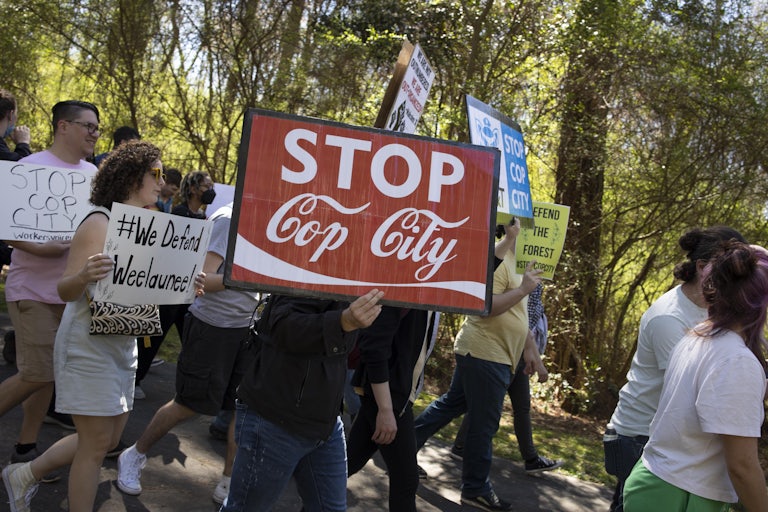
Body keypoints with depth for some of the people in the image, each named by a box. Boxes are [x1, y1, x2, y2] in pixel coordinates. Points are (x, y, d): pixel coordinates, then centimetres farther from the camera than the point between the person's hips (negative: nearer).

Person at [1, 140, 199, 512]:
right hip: (88, 346, -9)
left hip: (123, 345, 9)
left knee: (108, 439, 16)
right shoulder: (99, 223, -15)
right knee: (96, 443, -1)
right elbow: (66, 292, -16)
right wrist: (84, 276, -38)